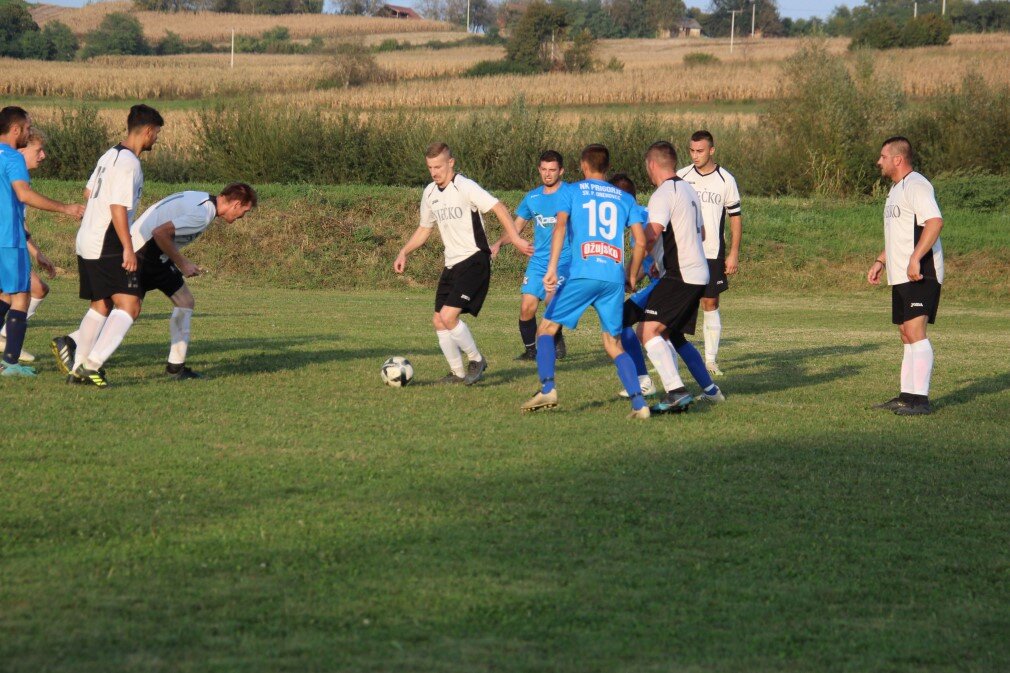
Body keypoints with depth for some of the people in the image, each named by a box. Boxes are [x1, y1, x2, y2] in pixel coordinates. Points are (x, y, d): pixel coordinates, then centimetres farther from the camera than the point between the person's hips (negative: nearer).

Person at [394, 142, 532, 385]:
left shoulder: (465, 187, -13)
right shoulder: (430, 193, 10)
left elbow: (499, 208, -17)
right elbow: (424, 229, 23)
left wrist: (515, 239, -26)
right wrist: (404, 252, 10)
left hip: (474, 260, -8)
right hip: (452, 265, 8)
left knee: (448, 316, -19)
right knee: (439, 320, 4)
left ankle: (476, 360, 1)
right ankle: (458, 373, 17)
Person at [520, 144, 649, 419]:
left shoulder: (573, 191, 10)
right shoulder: (625, 198, 18)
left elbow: (560, 225, -6)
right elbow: (641, 243, 10)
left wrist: (552, 267, -13)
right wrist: (631, 277, 22)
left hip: (582, 275, -3)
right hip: (614, 278, 3)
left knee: (547, 329, 11)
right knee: (614, 344, 10)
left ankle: (547, 389, -5)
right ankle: (638, 402, -5)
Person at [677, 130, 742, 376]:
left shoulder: (726, 180, 1)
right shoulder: (680, 177, 3)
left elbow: (735, 218, 5)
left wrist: (734, 254, -1)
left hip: (713, 254, -1)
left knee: (710, 304, 2)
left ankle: (710, 360, 8)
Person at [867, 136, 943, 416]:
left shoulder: (916, 185, -12)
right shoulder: (897, 189, 21)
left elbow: (935, 221, -26)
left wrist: (915, 259, -31)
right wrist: (880, 262, 24)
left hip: (920, 275, -11)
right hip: (901, 276, 11)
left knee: (915, 331, -16)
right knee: (907, 335, 11)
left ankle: (921, 399, -17)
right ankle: (907, 396, 16)